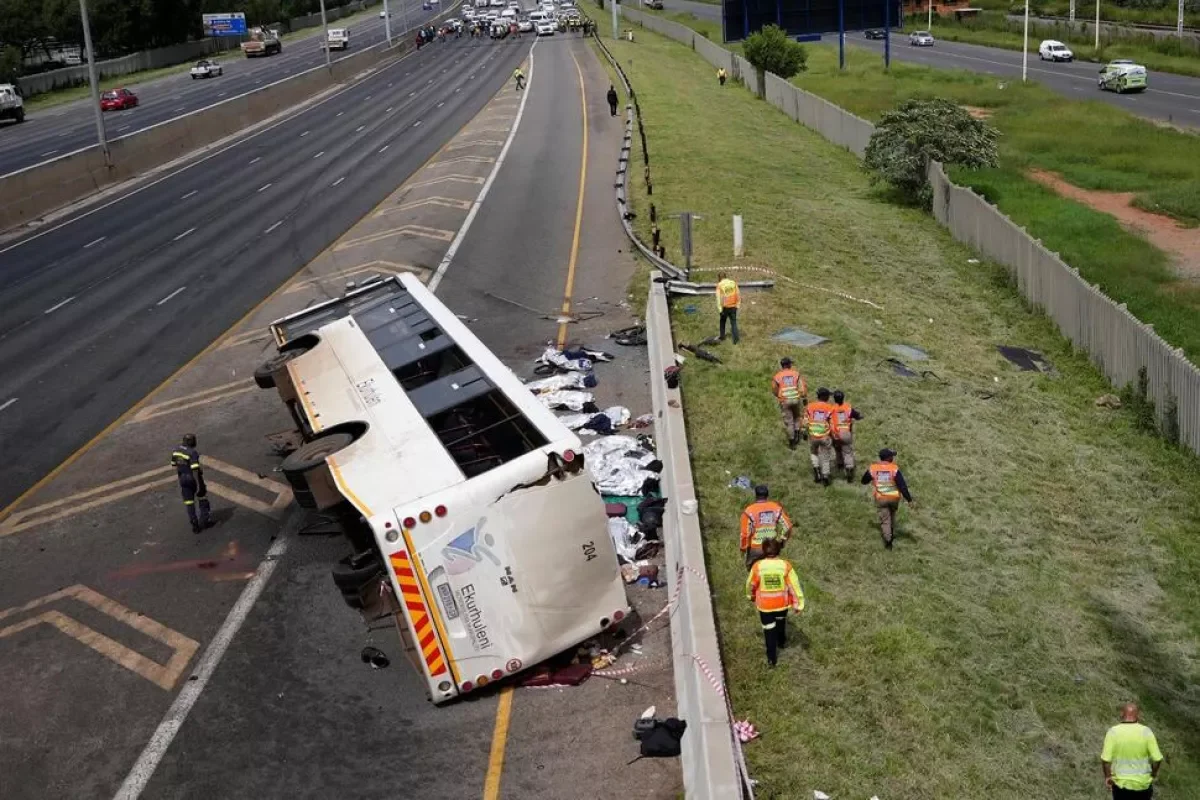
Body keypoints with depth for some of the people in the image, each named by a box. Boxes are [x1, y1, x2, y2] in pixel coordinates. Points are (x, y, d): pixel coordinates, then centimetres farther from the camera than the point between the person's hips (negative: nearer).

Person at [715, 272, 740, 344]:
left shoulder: (719, 285, -6)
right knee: (733, 323, 5)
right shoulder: (733, 282, 2)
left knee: (722, 322, 20)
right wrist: (738, 305, 8)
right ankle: (735, 339, -4)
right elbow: (737, 295, 2)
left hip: (725, 306, -2)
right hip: (733, 306, 2)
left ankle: (722, 337, 26)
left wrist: (720, 309, -8)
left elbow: (719, 297, -10)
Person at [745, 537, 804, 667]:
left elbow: (751, 584, -4)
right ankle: (782, 641, 56)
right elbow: (794, 585, -14)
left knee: (769, 629, 14)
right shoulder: (785, 566, -21)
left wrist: (750, 595, 17)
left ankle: (772, 657, 21)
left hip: (764, 604, -2)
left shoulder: (757, 566, -21)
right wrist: (798, 604, -2)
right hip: (782, 603, 2)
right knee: (781, 622, 31)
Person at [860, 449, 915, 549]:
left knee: (885, 519, 6)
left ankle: (888, 540, -6)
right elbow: (902, 486, -18)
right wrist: (909, 500, -15)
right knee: (892, 515, 27)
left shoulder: (873, 468, -9)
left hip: (881, 498, 0)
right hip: (894, 497, 0)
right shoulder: (894, 469, -16)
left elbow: (864, 481, 7)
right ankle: (892, 533, 40)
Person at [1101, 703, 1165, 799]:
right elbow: (1157, 759, -12)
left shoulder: (1113, 732, -14)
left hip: (1120, 783, -1)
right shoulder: (1146, 732, -12)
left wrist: (1107, 776, -1)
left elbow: (1105, 759, -17)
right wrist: (1154, 774, 6)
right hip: (1142, 783, 1)